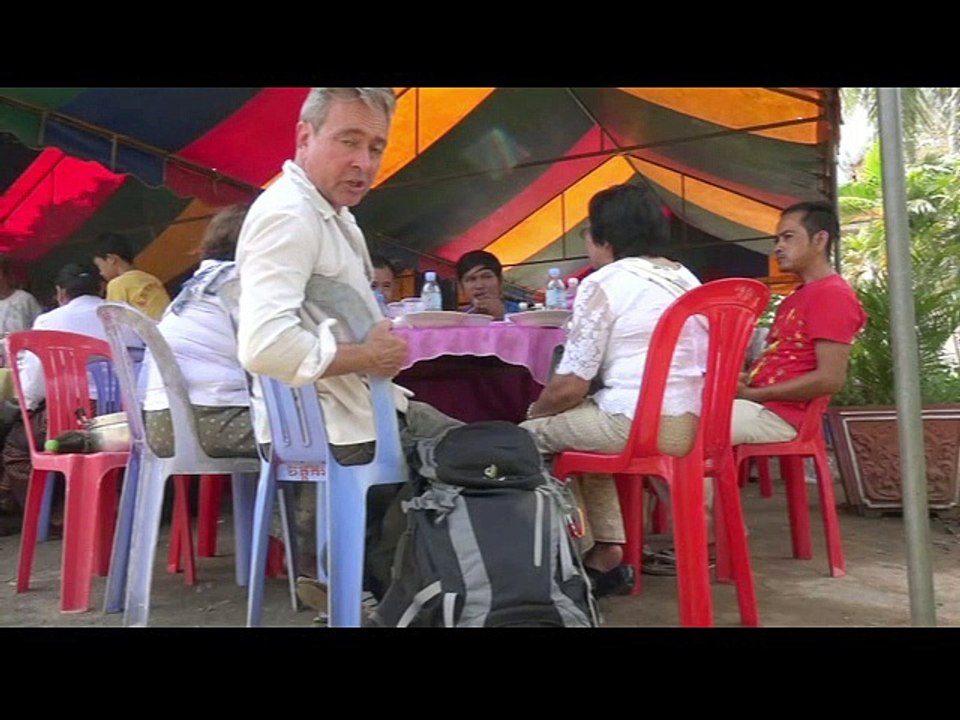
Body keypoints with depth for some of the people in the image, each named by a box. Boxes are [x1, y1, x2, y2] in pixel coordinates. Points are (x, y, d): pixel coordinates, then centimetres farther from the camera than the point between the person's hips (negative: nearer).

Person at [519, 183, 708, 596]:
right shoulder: (687, 280, 16)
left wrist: (535, 410, 12)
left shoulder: (604, 282, -7)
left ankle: (589, 555, 15)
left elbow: (570, 386, -10)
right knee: (579, 422, 27)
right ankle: (608, 549, 21)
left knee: (532, 435, 10)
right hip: (692, 423, 9)